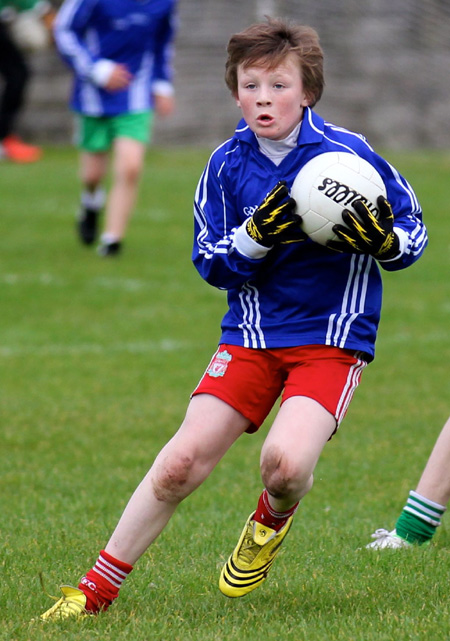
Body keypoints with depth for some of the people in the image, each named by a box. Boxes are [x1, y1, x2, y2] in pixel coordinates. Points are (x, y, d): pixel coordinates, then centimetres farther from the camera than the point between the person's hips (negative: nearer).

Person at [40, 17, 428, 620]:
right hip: (253, 332, 3)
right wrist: (257, 236, -18)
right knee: (183, 459, -7)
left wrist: (386, 241, -24)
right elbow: (211, 263, 2)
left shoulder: (348, 154, -10)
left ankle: (272, 519, 13)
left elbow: (414, 232, 0)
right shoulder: (228, 165, -1)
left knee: (285, 461, -26)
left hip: (332, 334, -3)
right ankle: (98, 589, 5)